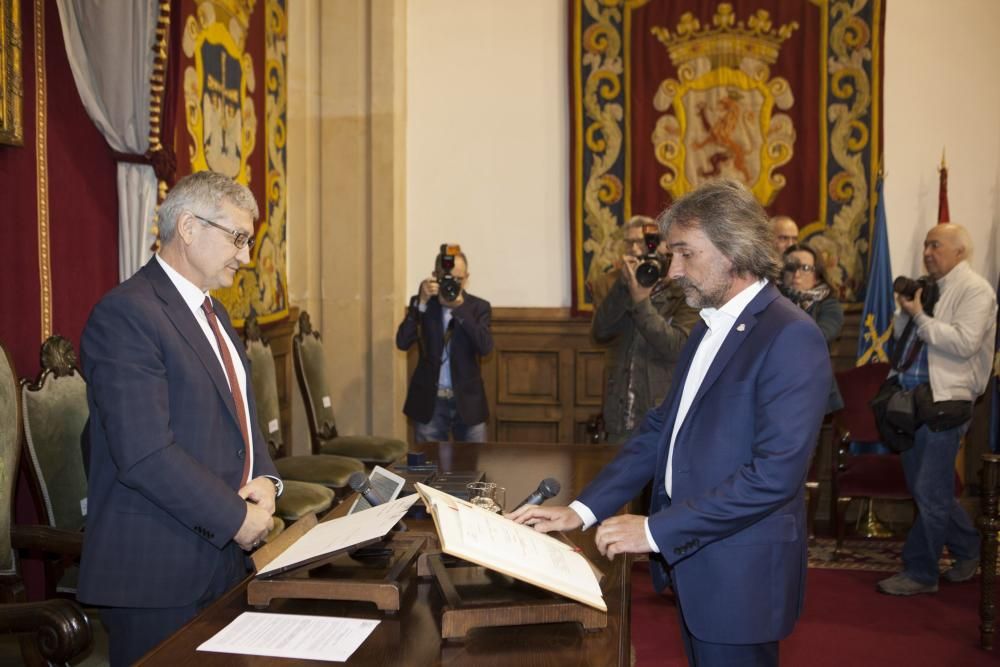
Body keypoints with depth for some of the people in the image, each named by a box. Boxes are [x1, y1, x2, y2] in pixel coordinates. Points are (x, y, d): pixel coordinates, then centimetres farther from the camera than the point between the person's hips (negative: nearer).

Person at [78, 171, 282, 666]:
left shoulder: (212, 312, 14)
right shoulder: (126, 314, -16)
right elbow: (145, 454, -23)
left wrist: (264, 478, -1)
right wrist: (237, 518, -16)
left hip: (224, 554, 9)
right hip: (156, 570, -8)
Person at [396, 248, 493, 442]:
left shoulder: (479, 307, 1)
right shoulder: (421, 304, 2)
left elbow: (485, 347, -15)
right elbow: (402, 342, -11)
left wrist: (460, 307, -21)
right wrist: (422, 302, -19)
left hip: (468, 400, 0)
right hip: (430, 402, 0)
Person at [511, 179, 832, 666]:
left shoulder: (790, 337, -19)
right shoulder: (710, 328, 11)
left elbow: (775, 473, -25)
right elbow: (662, 430, 10)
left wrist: (655, 530, -23)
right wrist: (583, 509, 0)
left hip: (741, 574, -8)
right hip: (690, 559, 8)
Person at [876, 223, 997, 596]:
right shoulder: (927, 288, 14)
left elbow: (965, 343, -22)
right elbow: (900, 337, 16)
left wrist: (920, 317, -18)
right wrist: (904, 310, -2)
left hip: (945, 403, -8)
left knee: (929, 493, -1)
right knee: (922, 487, 17)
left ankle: (920, 573, 11)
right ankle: (967, 549, 34)